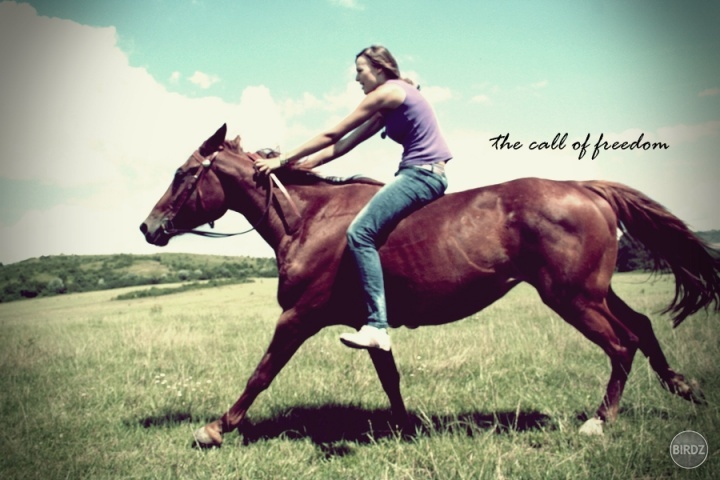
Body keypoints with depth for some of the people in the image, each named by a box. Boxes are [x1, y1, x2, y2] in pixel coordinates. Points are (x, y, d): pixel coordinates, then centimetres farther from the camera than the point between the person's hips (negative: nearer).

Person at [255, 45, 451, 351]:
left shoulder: (387, 92, -6)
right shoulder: (389, 106, 22)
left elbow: (333, 136, -6)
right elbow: (345, 146, 19)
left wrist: (283, 160, -1)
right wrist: (300, 164, 12)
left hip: (421, 174, -11)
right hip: (423, 175, 11)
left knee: (360, 233, -21)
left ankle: (377, 326, -28)